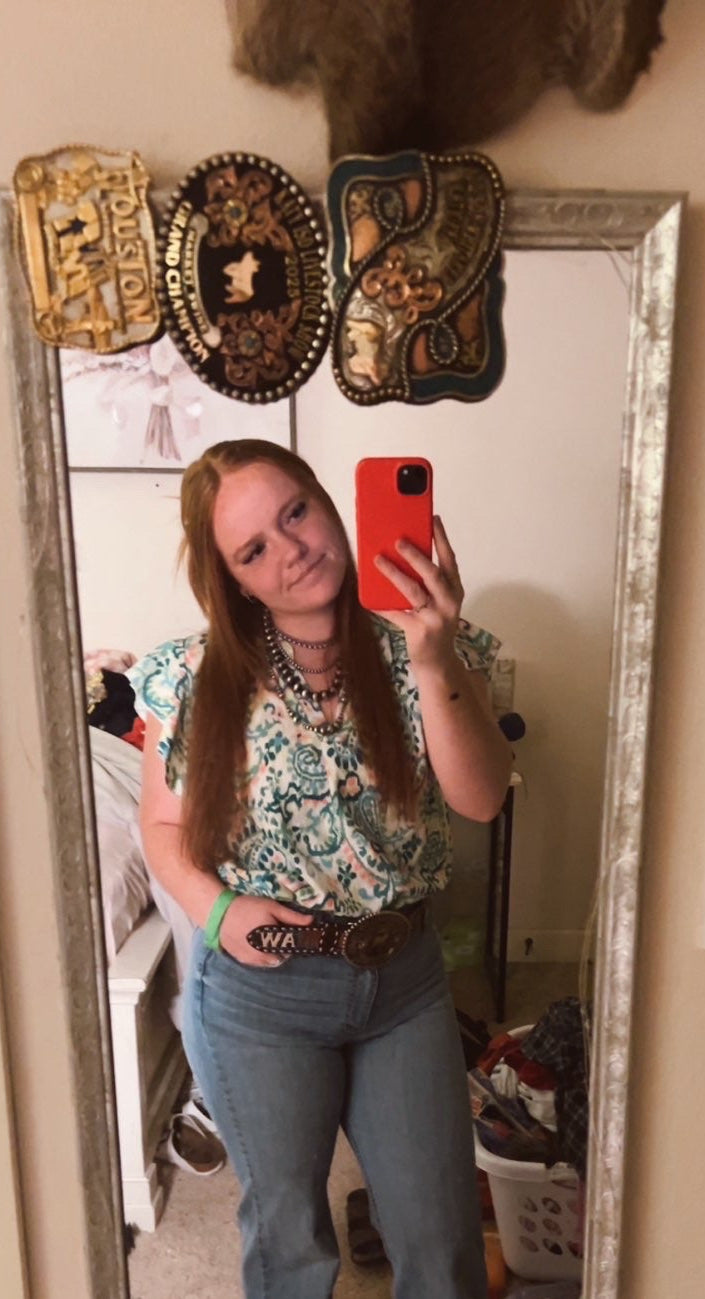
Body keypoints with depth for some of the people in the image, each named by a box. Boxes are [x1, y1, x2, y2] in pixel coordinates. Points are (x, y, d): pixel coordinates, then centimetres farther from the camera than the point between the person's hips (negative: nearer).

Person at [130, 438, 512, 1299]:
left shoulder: (416, 648, -9)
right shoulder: (195, 680, -11)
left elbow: (480, 799, -19)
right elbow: (163, 824, 0)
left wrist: (435, 664, -32)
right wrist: (214, 908, -17)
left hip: (404, 976, 2)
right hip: (259, 987, -1)